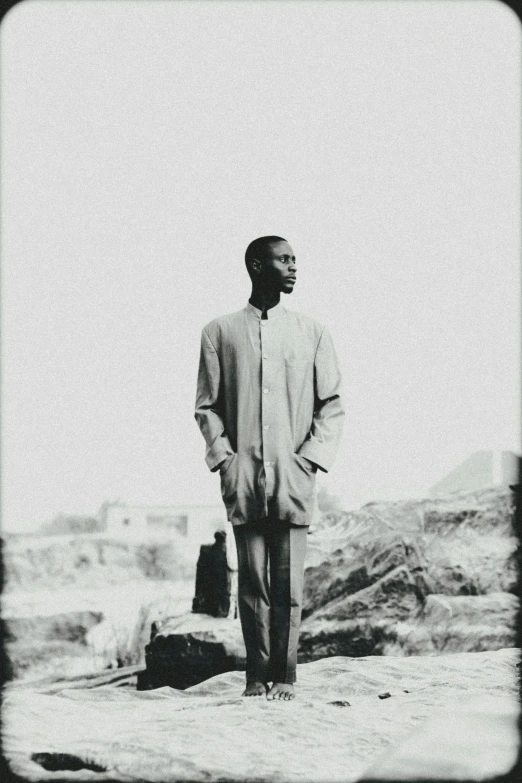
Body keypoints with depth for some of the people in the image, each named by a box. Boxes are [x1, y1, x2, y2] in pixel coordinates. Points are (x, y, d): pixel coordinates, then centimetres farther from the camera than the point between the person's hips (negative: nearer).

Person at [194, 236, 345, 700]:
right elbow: (207, 405, 9)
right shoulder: (220, 332, 9)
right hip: (243, 478, 0)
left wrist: (308, 459, -3)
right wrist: (225, 457, -4)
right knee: (252, 582, 1)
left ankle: (284, 677, 6)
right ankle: (257, 675, 8)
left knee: (289, 584, -1)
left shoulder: (312, 332, 10)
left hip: (294, 477, 0)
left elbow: (332, 406, 9)